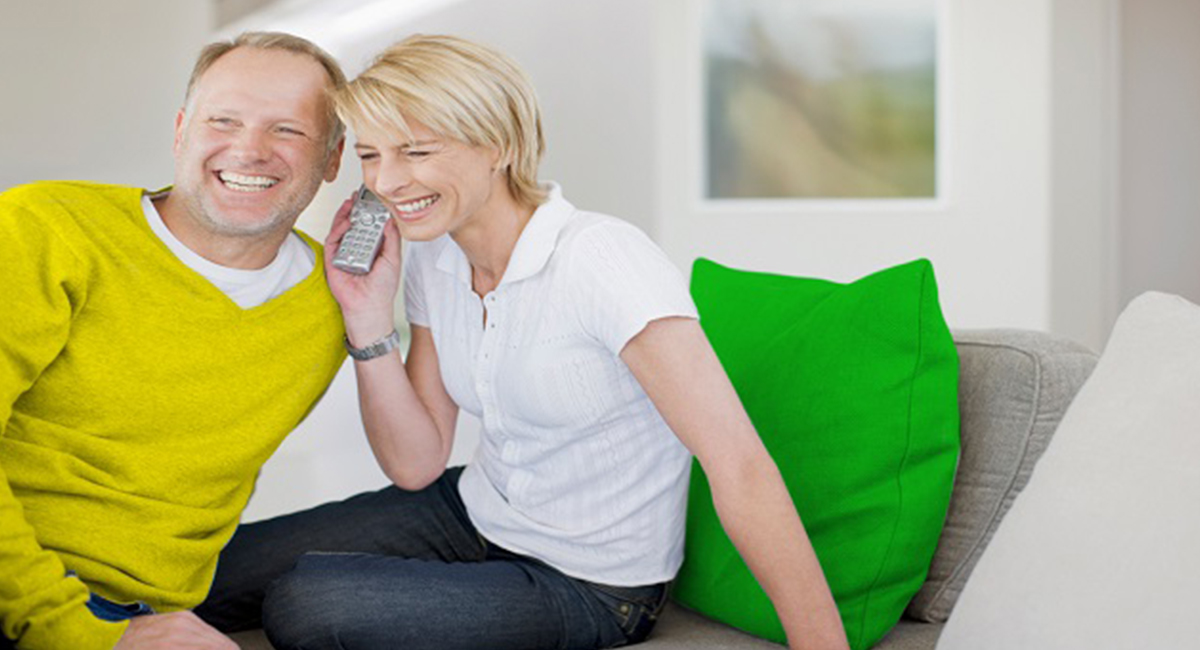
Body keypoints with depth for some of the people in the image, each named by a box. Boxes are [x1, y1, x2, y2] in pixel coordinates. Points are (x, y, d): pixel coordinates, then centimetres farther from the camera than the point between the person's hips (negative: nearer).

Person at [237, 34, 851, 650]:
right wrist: (368, 319, -14)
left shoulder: (600, 259, -26)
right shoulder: (429, 261, -3)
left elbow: (739, 464, -30)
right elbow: (415, 464, -1)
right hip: (475, 513, 6)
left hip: (590, 586, -6)